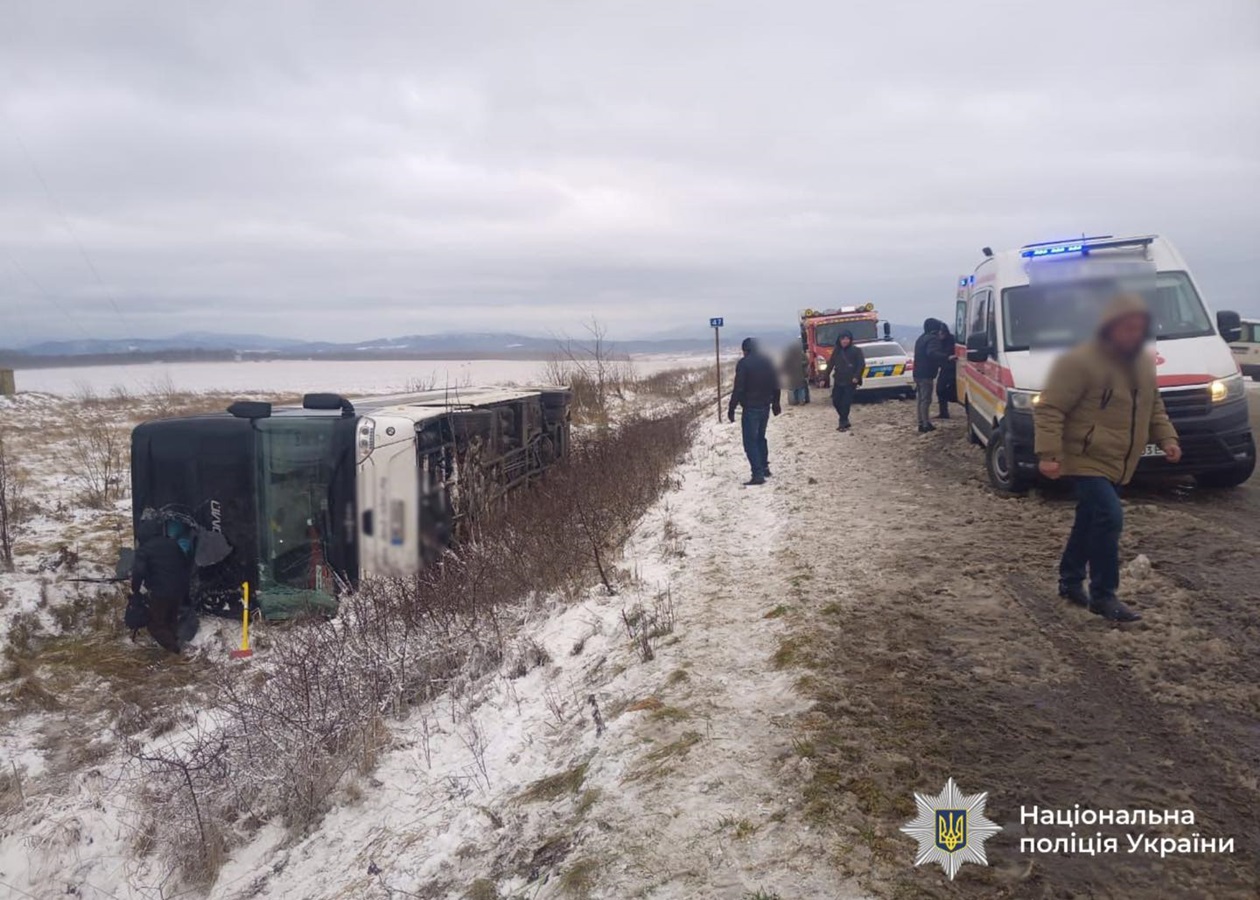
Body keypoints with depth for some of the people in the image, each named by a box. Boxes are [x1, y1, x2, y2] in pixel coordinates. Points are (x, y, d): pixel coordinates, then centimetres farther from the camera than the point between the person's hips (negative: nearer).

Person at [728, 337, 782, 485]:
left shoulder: (743, 363, -12)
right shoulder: (767, 361, 8)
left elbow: (738, 389, -17)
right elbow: (776, 385, 14)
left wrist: (731, 409, -12)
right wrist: (775, 403, 26)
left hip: (750, 408, -7)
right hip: (765, 406, 7)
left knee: (750, 441, -5)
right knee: (760, 437, 23)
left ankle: (758, 474, -12)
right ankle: (764, 468, 29)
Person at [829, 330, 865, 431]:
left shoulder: (856, 350, -5)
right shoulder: (836, 351, 9)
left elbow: (862, 364, -9)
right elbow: (830, 365, 12)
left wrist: (856, 377, -19)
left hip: (850, 382, -5)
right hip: (838, 381, 5)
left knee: (846, 403, -6)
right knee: (836, 401, 6)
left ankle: (843, 423, 3)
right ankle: (844, 421, 22)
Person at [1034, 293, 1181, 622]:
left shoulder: (1144, 364, 11)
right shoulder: (1080, 362, -17)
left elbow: (1154, 407, 24)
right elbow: (1049, 410, -18)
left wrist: (1167, 438, 9)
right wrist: (1048, 454, -25)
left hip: (1117, 464, 8)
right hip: (1086, 461, -8)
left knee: (1090, 523, 16)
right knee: (1109, 518, -18)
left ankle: (1071, 581, 32)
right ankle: (1103, 595, -7)